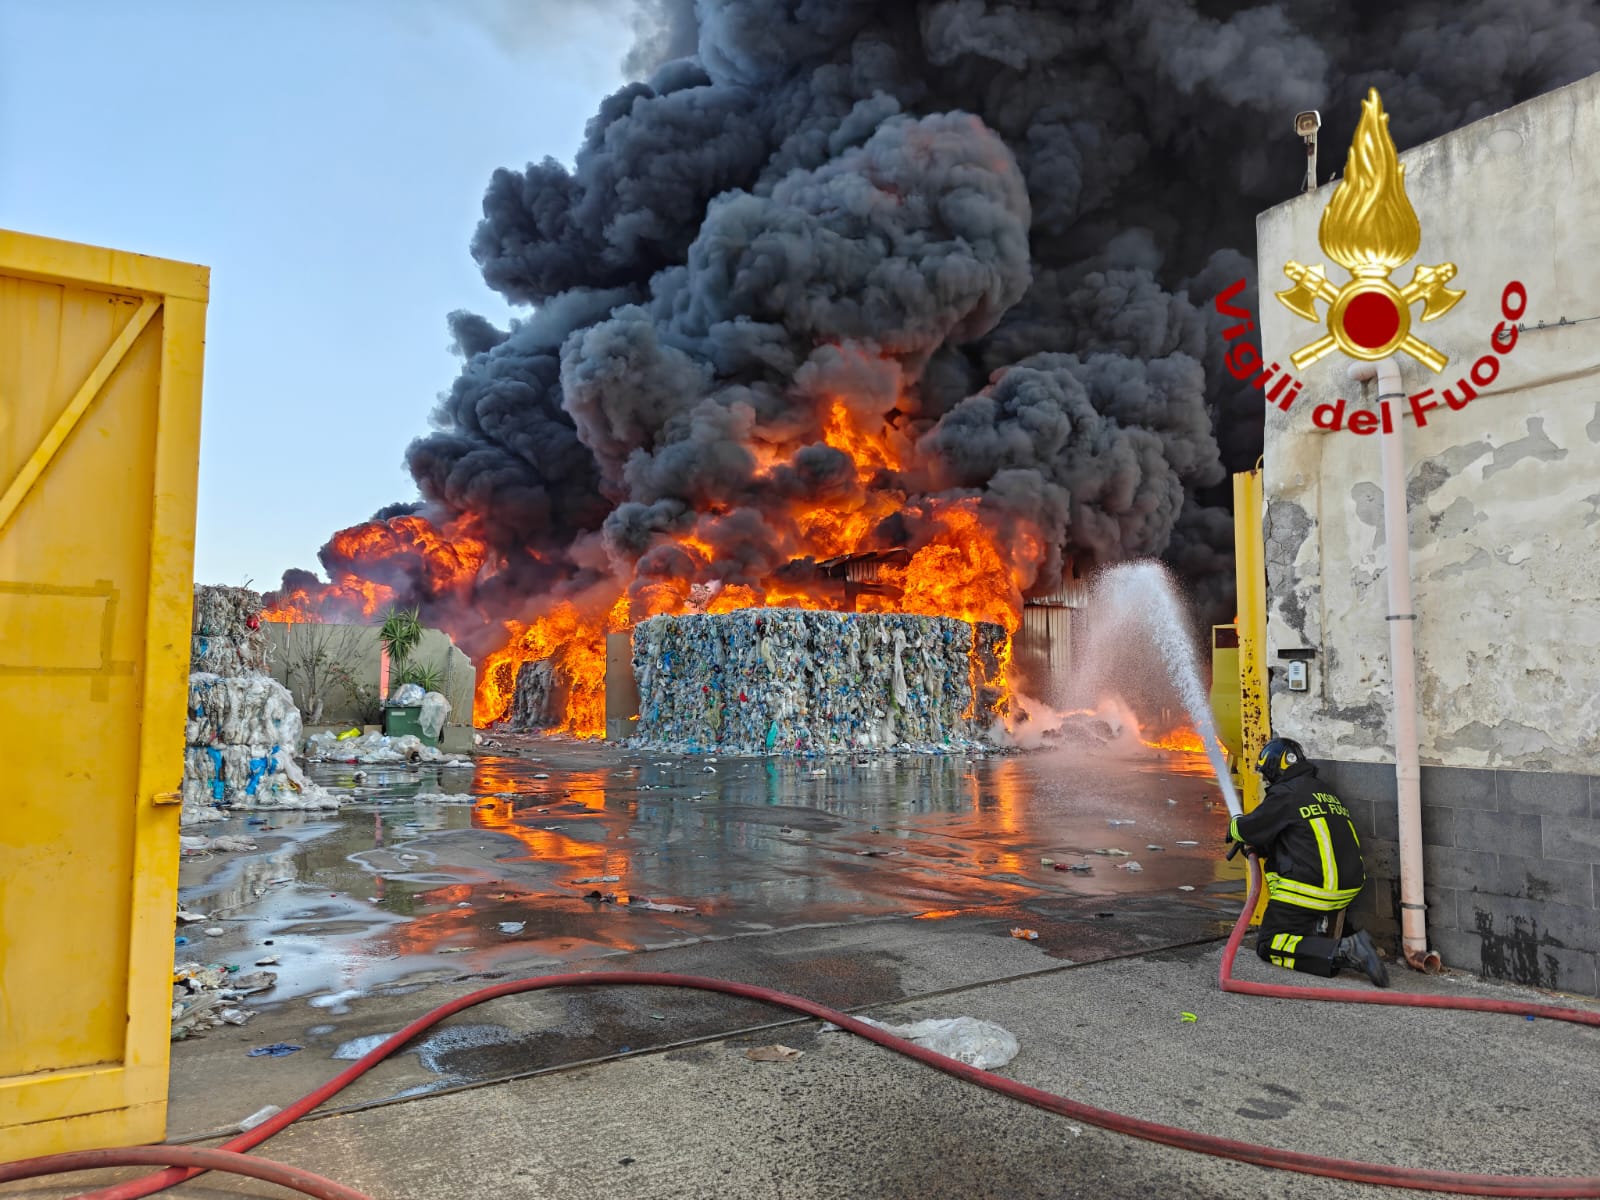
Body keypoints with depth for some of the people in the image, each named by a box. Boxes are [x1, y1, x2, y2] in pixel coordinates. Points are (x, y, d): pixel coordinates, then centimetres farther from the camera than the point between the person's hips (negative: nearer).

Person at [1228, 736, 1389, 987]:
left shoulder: (1286, 794, -9)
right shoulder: (1324, 791, 17)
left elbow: (1247, 829, -2)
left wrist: (1234, 826, 21)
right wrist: (1258, 848, 28)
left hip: (1310, 890, -9)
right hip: (1348, 887, 9)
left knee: (1269, 947, -1)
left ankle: (1342, 952, -19)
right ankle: (1347, 935, 10)